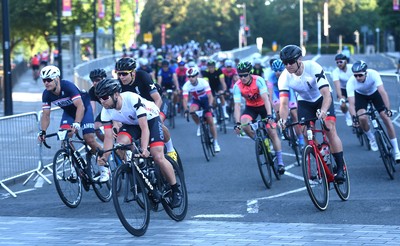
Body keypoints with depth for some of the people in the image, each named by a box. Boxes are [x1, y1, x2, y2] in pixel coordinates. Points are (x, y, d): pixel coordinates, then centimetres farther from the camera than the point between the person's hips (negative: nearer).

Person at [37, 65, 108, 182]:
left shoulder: (68, 86, -35)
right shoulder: (46, 94, -18)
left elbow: (80, 106, -42)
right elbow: (46, 115, -13)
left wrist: (76, 123, -55)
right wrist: (43, 131, -28)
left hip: (84, 107, -5)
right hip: (69, 111, 5)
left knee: (89, 139, -16)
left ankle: (104, 170, -2)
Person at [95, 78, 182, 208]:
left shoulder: (132, 99, -36)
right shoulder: (106, 111, -20)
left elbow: (144, 128, -38)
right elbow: (108, 136, -18)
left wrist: (144, 149, -51)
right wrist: (105, 157, -34)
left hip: (150, 119, -5)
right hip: (131, 123, 5)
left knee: (158, 157, -17)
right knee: (121, 143, -27)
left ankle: (176, 190, 1)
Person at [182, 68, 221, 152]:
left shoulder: (203, 82, -29)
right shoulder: (186, 85, -26)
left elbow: (210, 96, -31)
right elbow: (185, 99, -31)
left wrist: (210, 106, -47)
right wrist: (186, 111, -46)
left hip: (205, 100, -1)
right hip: (196, 100, 1)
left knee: (211, 121, -6)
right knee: (192, 111, -34)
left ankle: (216, 143, 4)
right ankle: (199, 126, -4)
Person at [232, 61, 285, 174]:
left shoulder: (258, 80, -28)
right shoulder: (237, 86, -21)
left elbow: (266, 99, -35)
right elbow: (237, 105, -25)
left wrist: (269, 116, -47)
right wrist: (237, 123, -37)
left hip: (263, 106, -2)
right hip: (251, 107, 2)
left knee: (273, 132, -10)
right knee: (244, 124, -29)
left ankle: (280, 162, -1)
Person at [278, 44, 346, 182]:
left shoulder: (313, 68, -33)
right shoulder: (284, 78, -23)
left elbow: (327, 94, -39)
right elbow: (284, 103, -29)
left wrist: (323, 111, -58)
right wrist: (283, 119, -49)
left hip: (322, 98, -3)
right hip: (304, 101, 3)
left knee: (330, 129, -19)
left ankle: (340, 169, -16)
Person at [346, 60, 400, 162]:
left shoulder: (373, 74, -37)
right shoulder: (351, 82, -34)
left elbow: (383, 92, -42)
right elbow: (351, 103, -36)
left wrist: (387, 109, -53)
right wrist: (354, 117, -52)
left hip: (374, 92, 0)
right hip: (360, 95, 0)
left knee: (386, 117, -13)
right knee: (362, 118, -26)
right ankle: (372, 139, 6)